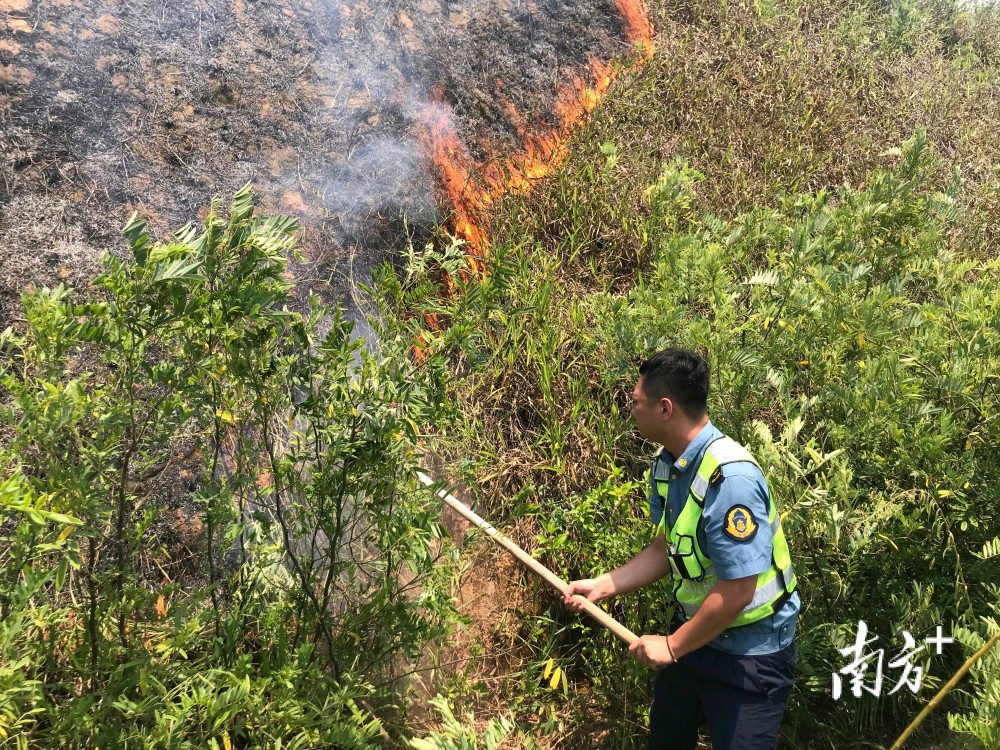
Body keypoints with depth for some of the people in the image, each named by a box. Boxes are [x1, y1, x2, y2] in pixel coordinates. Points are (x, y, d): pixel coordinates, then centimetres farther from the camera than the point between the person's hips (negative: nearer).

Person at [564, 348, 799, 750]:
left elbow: (736, 593, -30)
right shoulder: (666, 464, -3)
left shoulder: (730, 478, -31)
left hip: (749, 653, -8)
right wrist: (600, 586, 3)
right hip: (695, 629, 8)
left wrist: (672, 647, -19)